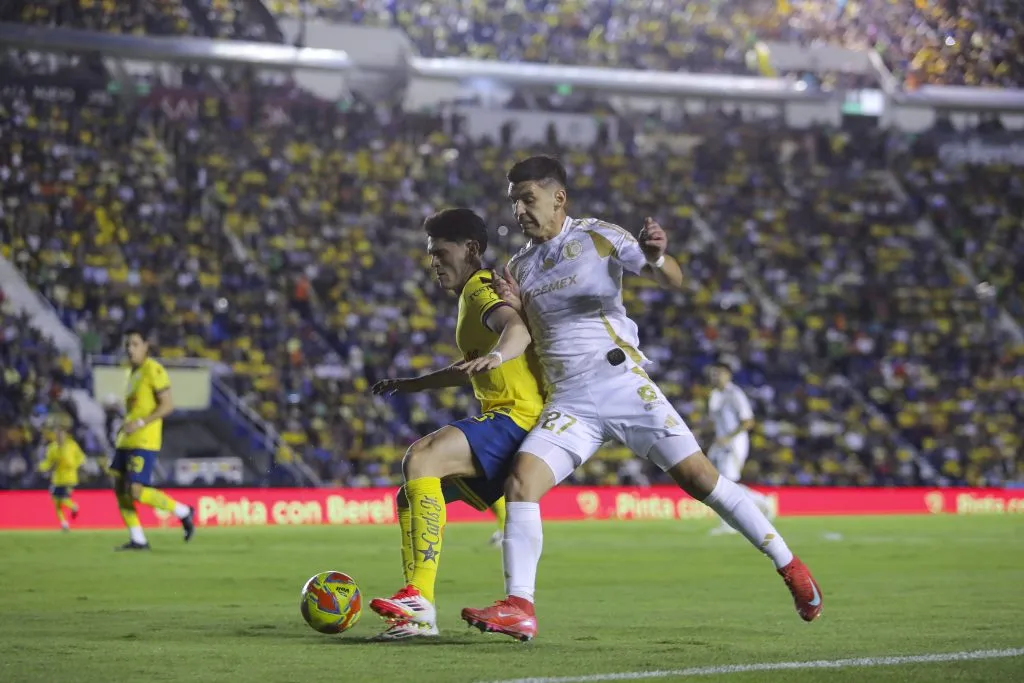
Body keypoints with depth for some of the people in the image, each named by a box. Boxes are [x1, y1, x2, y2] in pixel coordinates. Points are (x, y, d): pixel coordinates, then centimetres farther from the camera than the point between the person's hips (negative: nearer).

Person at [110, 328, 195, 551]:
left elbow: (167, 405, -16)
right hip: (127, 440, 9)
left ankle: (183, 511, 3)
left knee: (136, 492, -14)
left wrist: (140, 423, -21)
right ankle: (137, 539, 9)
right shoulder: (133, 372, 17)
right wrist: (126, 426, 12)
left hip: (144, 441, -9)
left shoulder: (153, 370, -10)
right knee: (120, 488, 4)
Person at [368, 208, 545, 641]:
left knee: (420, 459, -29)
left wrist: (496, 355, -53)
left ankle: (419, 598, -36)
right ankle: (417, 614, 5)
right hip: (503, 420, 11)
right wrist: (411, 385, 40)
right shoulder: (473, 294, 24)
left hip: (518, 415, -11)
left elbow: (516, 328, -32)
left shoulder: (481, 288, -8)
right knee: (411, 496, 8)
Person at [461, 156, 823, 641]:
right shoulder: (518, 268, 13)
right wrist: (515, 310, -1)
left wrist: (656, 259, -33)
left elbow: (673, 280, -10)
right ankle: (519, 608, -18)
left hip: (623, 385, -4)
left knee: (698, 478, -7)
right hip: (567, 403, 4)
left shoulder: (598, 237, -1)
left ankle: (789, 567, 6)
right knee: (520, 482, -18)